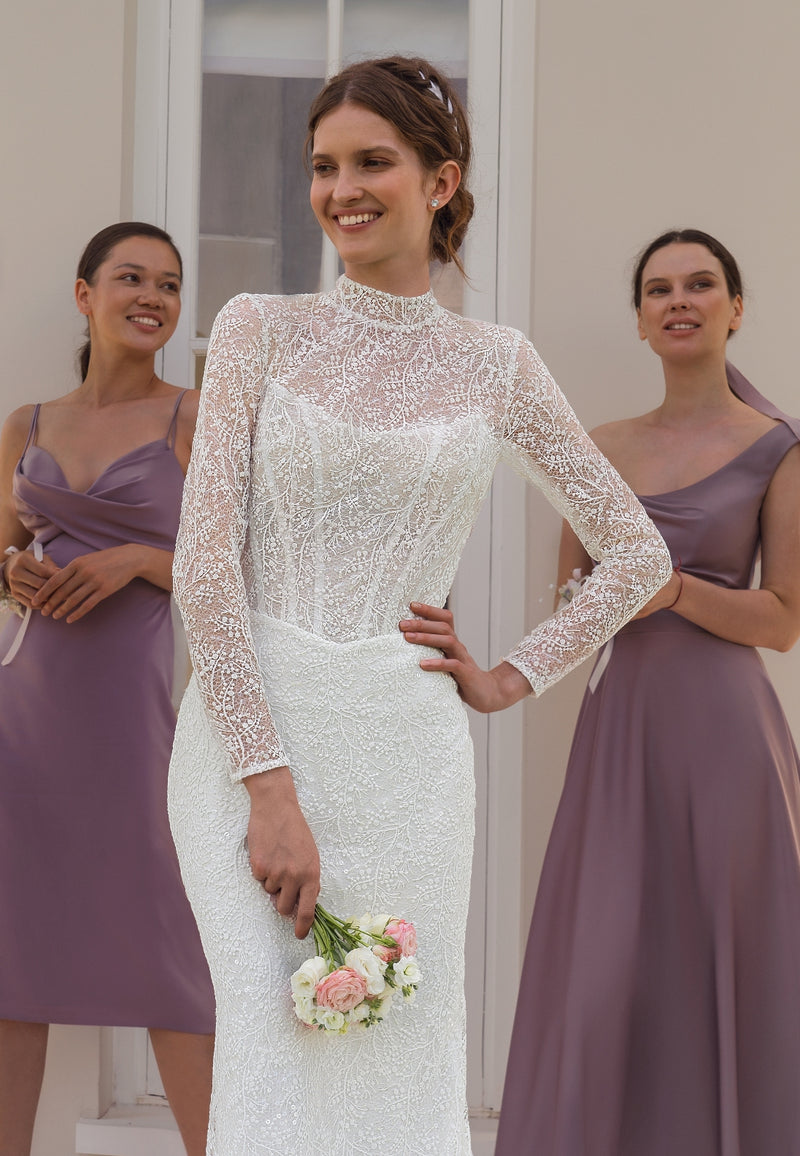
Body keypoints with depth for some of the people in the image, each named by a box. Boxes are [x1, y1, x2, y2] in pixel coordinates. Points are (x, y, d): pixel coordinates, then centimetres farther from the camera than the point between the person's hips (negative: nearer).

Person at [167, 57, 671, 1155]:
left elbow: (640, 552, 17)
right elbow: (205, 562, -4)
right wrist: (271, 786, -11)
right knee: (275, 1057, -11)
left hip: (405, 747, 1)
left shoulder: (496, 364, 9)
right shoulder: (259, 330, 5)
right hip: (246, 733, -1)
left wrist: (514, 677, 6)